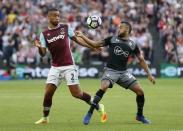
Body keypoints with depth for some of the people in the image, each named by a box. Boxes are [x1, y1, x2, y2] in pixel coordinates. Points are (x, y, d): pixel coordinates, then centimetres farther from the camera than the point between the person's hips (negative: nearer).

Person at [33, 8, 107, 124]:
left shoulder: (65, 27, 1)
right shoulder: (44, 34, 3)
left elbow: (76, 39, 11)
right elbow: (43, 54, -2)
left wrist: (91, 46, 6)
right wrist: (39, 47, -24)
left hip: (69, 66, -2)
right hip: (55, 68, 2)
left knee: (76, 93, -8)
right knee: (48, 93, -5)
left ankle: (98, 106, 11)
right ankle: (45, 118, 13)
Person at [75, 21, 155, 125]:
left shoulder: (132, 45, 8)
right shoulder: (112, 39, 5)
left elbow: (141, 60, 13)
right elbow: (95, 44, 8)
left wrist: (149, 74, 8)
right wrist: (82, 36, 0)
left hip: (123, 72, 3)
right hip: (111, 70, -3)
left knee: (140, 90, -6)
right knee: (103, 88, -29)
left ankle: (140, 115, 17)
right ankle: (89, 113, -22)